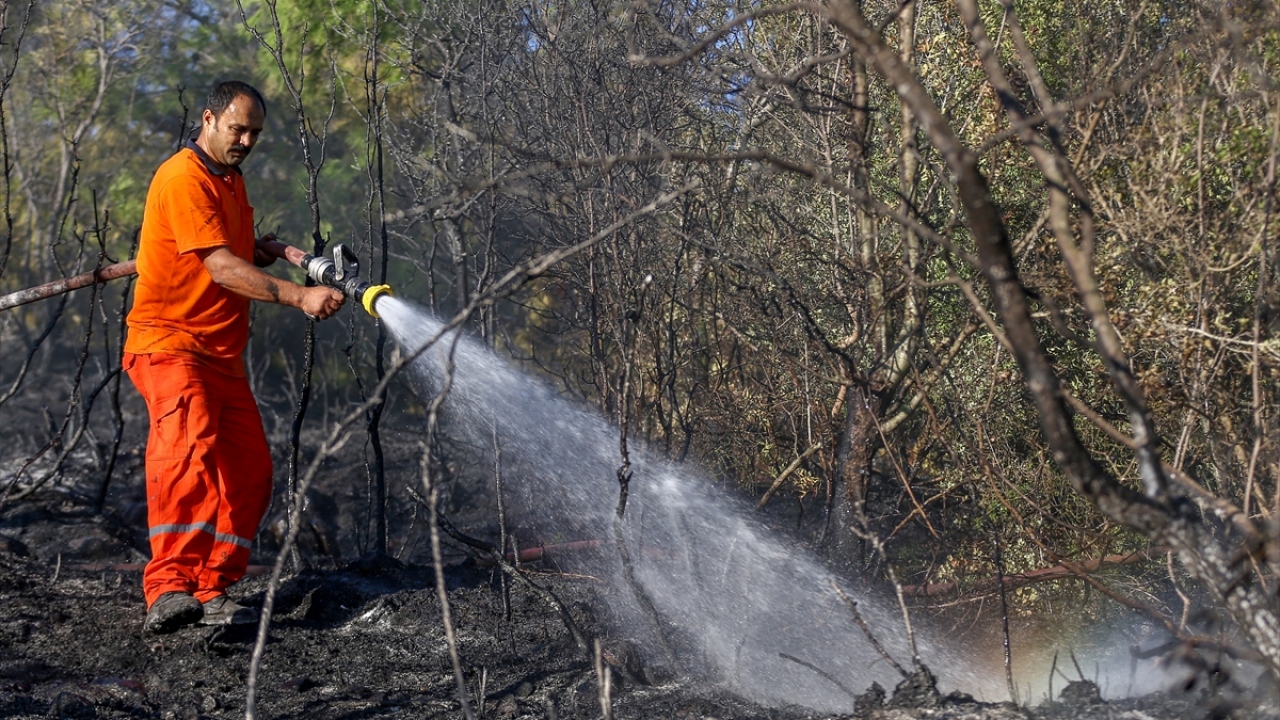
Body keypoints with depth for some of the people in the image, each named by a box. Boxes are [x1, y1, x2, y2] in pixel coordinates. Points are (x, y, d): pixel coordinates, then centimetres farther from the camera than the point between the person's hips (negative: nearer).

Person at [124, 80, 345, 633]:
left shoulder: (231, 179, 19)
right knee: (190, 446, -30)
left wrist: (261, 250, 10)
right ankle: (169, 589, -38)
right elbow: (222, 267, -22)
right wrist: (299, 296, -30)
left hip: (222, 353, 10)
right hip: (168, 343, -9)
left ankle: (211, 592, 8)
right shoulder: (182, 179, -12)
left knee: (249, 472, 2)